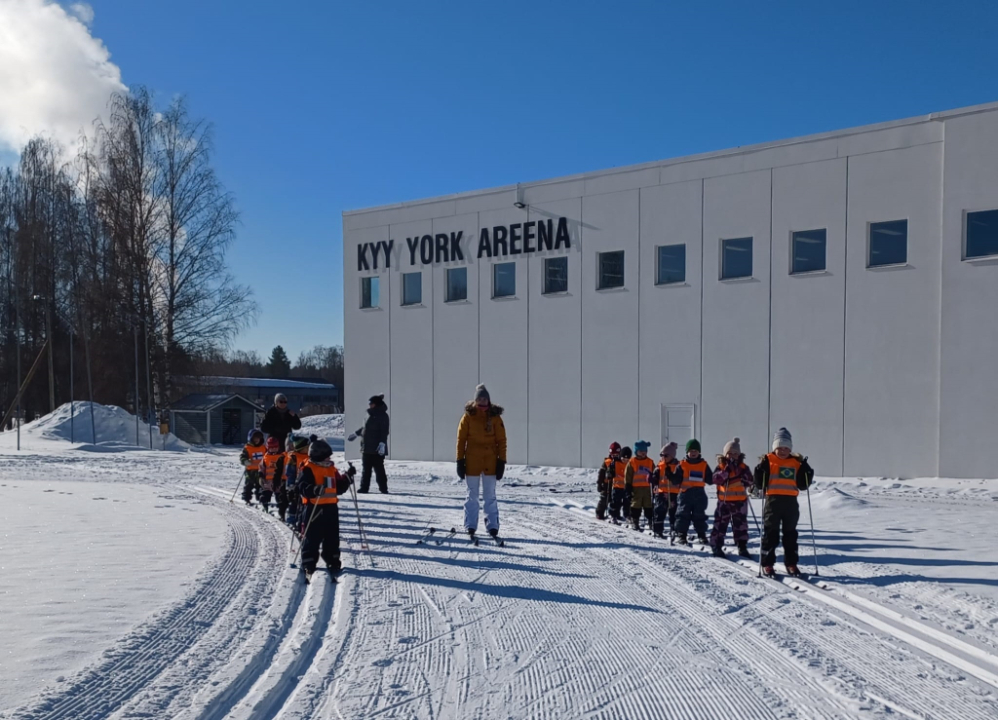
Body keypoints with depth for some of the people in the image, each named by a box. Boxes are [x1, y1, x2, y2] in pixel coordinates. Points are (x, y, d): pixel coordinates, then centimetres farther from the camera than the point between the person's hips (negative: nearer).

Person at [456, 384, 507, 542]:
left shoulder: (495, 417, 1)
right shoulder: (468, 416, -1)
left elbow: (501, 440, 3)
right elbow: (461, 440, 1)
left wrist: (501, 462, -2)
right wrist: (460, 461, -2)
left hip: (490, 462, 0)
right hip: (472, 462, 0)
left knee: (490, 496, 5)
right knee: (472, 495, 7)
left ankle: (492, 526, 9)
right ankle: (470, 526, 12)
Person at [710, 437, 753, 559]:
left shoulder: (743, 467, 6)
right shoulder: (721, 466, 2)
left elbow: (749, 482, 1)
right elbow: (716, 479, -12)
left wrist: (742, 475, -17)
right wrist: (726, 471, -20)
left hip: (739, 501, 2)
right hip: (724, 500, -1)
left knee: (740, 525, 6)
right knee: (720, 524, 1)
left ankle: (742, 547, 14)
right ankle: (716, 546, 7)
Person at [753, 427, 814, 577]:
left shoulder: (797, 463, 10)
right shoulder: (767, 460, 0)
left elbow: (803, 485, 10)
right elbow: (760, 484, -4)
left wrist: (807, 471, -3)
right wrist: (761, 468, -19)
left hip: (791, 502, 3)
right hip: (773, 501, -3)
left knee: (790, 534, 11)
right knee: (770, 533, 0)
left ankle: (791, 564, 20)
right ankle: (767, 564, 7)